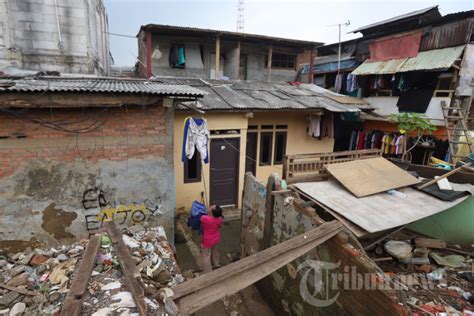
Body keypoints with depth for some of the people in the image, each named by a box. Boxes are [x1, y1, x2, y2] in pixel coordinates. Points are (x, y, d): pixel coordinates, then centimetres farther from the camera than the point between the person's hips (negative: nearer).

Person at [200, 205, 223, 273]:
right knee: (215, 251, 32)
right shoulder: (219, 219, -18)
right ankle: (216, 264, 56)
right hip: (216, 239, 6)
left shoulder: (204, 218, -34)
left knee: (206, 257, 14)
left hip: (207, 241, -5)